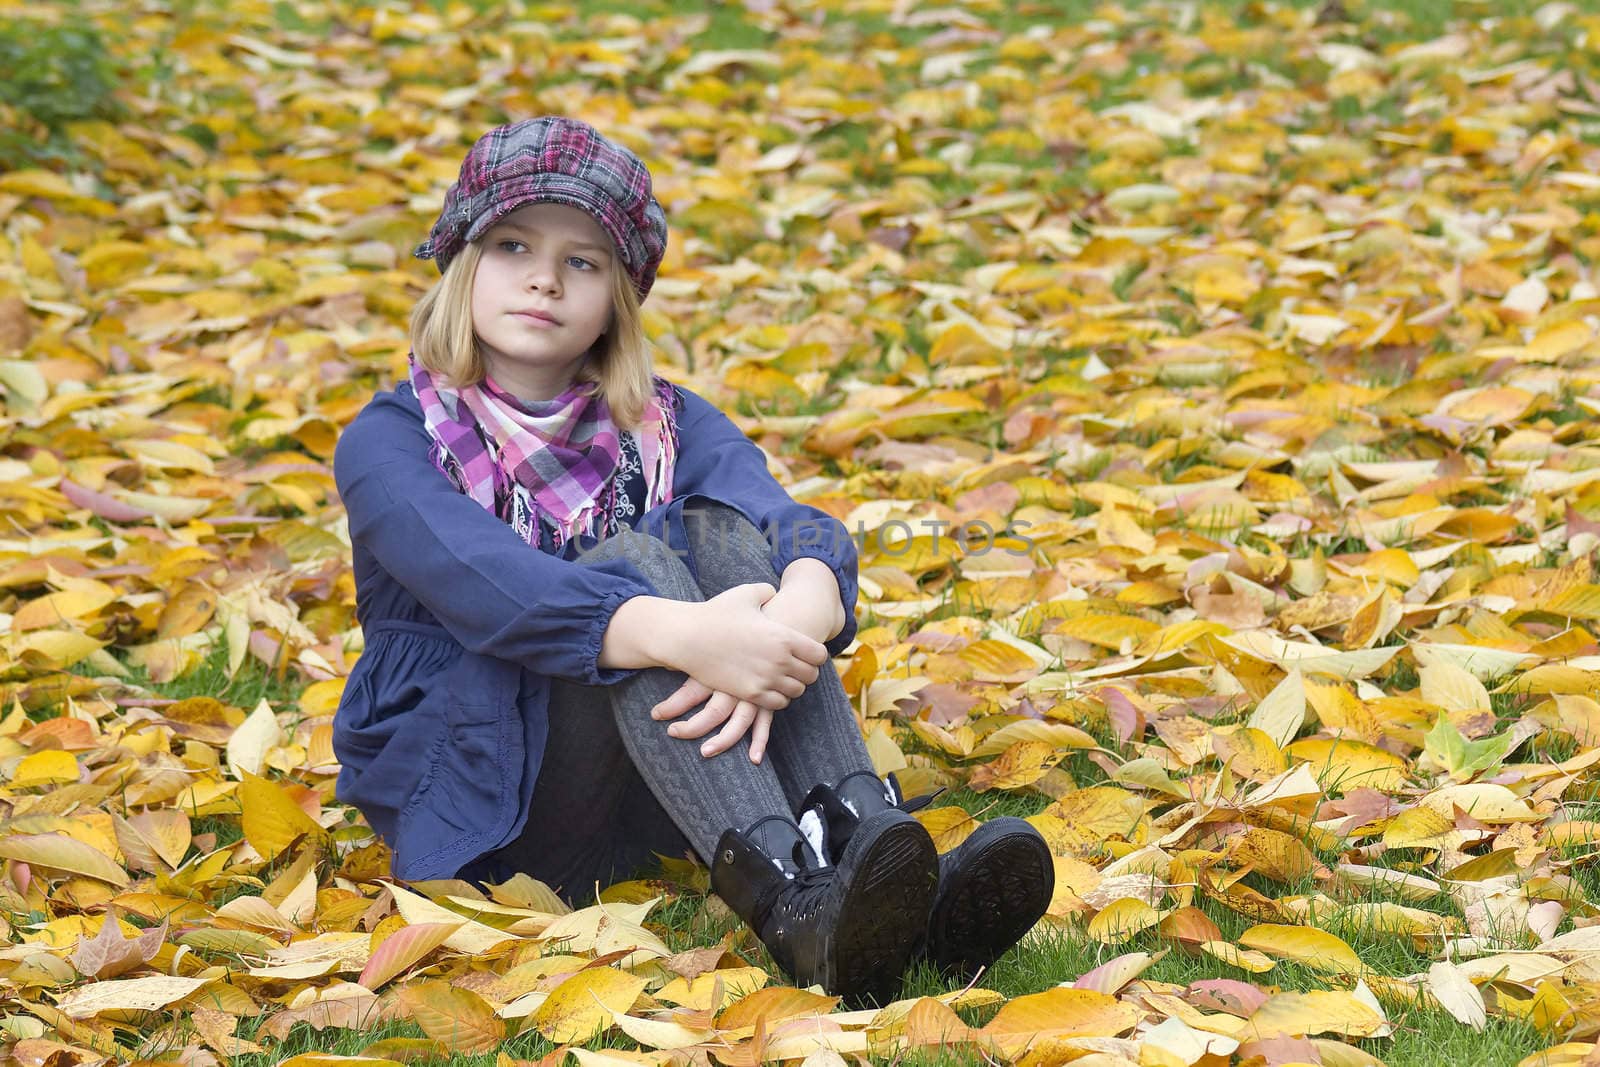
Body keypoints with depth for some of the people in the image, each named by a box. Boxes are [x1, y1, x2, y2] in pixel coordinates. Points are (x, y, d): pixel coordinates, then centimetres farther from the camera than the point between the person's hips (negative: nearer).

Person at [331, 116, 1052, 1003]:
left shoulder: (668, 427, 10)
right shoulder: (390, 440, -1)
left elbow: (804, 533, -12)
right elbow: (480, 582, -23)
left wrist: (794, 620, -38)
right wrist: (680, 634, -41)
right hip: (467, 795, -3)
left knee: (723, 530, -20)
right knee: (630, 557, -28)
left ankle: (868, 842, -41)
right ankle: (790, 904, -52)